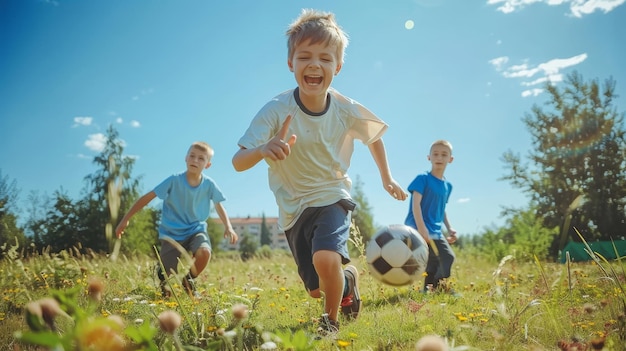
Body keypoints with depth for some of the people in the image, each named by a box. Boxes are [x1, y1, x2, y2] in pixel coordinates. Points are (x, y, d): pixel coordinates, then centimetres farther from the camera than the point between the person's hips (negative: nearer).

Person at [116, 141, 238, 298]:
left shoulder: (209, 184, -8)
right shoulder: (174, 180, -14)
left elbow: (219, 207, 6)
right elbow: (146, 198, -11)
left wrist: (228, 227, -11)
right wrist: (125, 219, -12)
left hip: (196, 230, 2)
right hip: (172, 233, -1)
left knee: (204, 252, -31)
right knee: (170, 274, -13)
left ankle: (189, 281, 4)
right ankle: (162, 274, 31)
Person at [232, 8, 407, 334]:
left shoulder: (347, 110, -15)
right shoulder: (276, 110, -22)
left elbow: (374, 137, 7)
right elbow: (238, 162, -28)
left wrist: (387, 178, 10)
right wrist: (263, 149, -48)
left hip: (332, 197, -1)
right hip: (293, 207, 1)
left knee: (325, 259, -30)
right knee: (317, 289, 11)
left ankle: (331, 321, 2)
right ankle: (349, 278, 48)